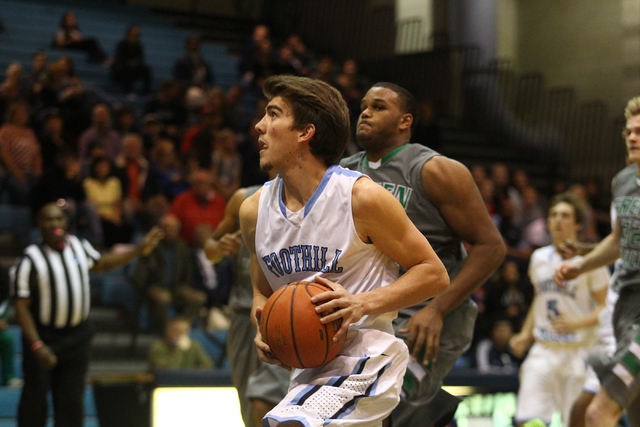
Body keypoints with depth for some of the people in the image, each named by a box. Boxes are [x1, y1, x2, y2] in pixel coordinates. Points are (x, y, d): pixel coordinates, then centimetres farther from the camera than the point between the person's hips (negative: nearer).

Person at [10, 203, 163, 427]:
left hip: (77, 334, 5)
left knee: (72, 399, 8)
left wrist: (139, 249, 21)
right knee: (35, 399, -1)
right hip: (43, 337, -5)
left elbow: (101, 263, 24)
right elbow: (21, 308, -15)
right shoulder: (30, 260, -16)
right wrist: (36, 346, -22)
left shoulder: (78, 246, 2)